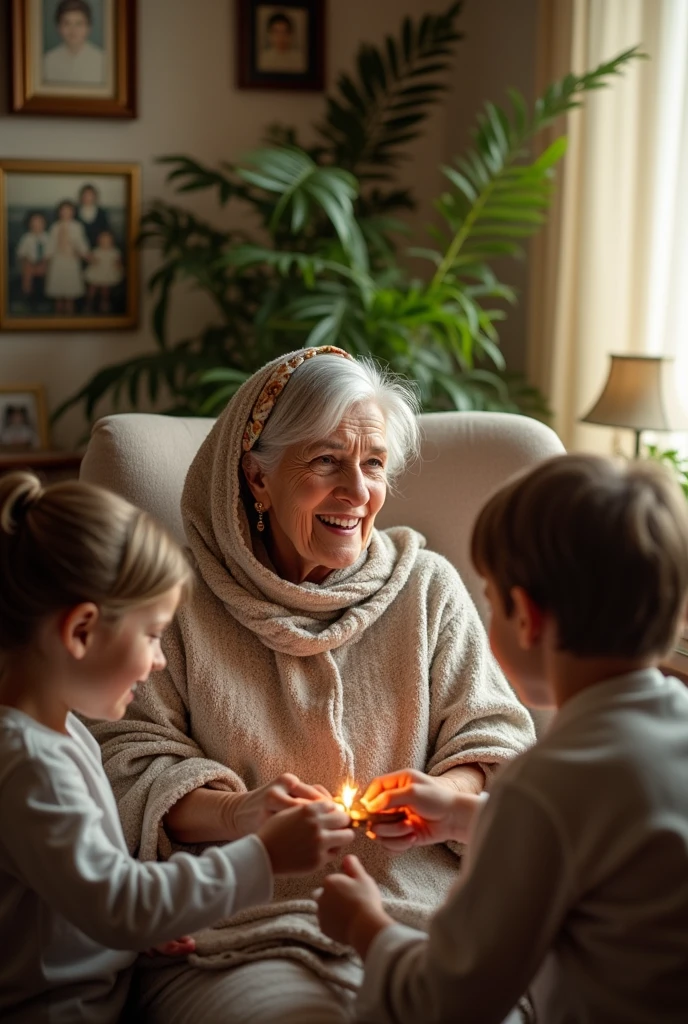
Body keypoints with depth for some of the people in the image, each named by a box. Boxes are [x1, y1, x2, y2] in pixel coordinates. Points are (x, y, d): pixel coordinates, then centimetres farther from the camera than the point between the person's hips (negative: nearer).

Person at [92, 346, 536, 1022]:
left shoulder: (429, 588, 13)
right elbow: (127, 756, 1)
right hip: (235, 933, -2)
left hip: (415, 911, 2)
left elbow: (497, 741, 10)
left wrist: (440, 795, -12)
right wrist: (233, 812, -18)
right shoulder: (184, 600, 7)